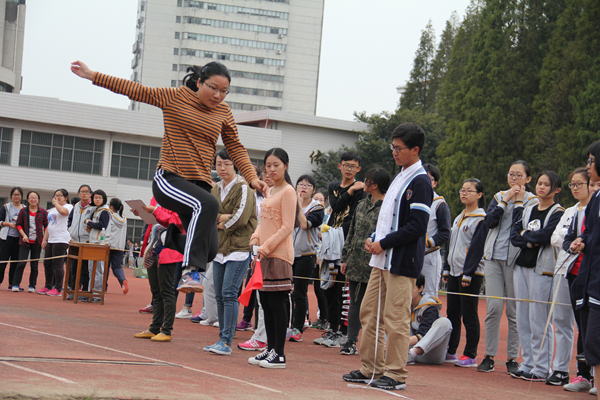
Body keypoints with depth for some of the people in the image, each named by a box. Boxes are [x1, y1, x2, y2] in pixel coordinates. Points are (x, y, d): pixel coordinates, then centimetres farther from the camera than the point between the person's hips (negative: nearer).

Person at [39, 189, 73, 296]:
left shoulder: (68, 207, -2)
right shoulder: (52, 210, 23)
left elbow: (63, 211, -27)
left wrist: (56, 203, -9)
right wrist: (44, 240, 19)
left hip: (61, 240, -9)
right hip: (51, 240, 9)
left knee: (57, 265, -8)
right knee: (47, 264, 9)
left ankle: (58, 288, -3)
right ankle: (48, 286, 19)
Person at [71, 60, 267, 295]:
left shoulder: (223, 112, 11)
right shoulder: (175, 97, 0)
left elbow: (236, 148, 17)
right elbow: (134, 90, 2)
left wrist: (251, 178, 4)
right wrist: (92, 75, 0)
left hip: (199, 184, 5)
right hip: (169, 179, -5)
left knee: (209, 250, -6)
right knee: (207, 204, -36)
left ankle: (167, 239, 25)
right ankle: (191, 272, -36)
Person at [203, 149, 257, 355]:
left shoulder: (243, 188, -6)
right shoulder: (215, 189, 15)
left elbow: (241, 218, -15)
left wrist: (221, 224, -3)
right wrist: (222, 217, -11)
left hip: (239, 248, -7)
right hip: (219, 249, 7)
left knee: (229, 293, -13)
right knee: (219, 295, 7)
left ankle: (227, 342, -12)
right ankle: (222, 339, 13)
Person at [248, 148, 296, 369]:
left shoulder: (288, 191, -7)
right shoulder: (270, 191, 19)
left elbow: (287, 227, -12)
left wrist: (267, 247, -17)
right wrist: (256, 239, 2)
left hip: (279, 254, -8)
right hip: (264, 254, 8)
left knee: (276, 303, -7)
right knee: (266, 303, 9)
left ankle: (279, 354, -4)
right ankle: (270, 349, 16)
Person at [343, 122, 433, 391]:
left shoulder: (420, 182, -12)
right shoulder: (400, 177, 17)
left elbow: (417, 226, -19)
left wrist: (383, 244, -15)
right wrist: (374, 240, 9)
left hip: (402, 262, -9)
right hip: (383, 259, 9)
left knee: (395, 319, -5)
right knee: (369, 312, 11)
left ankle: (396, 375, 3)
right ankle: (370, 369, 20)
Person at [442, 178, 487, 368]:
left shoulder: (481, 219, -9)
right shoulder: (459, 218, 17)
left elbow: (477, 249, -14)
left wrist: (468, 274, -17)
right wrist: (446, 269, 15)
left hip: (471, 274, -8)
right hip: (454, 272, 8)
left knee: (469, 315, -4)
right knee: (452, 313, 11)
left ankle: (471, 355, 2)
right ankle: (450, 351, 19)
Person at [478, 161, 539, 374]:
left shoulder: (532, 201, 4)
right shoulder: (499, 196, 14)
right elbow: (489, 222, 0)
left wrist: (519, 202, -10)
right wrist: (505, 201, -6)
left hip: (516, 259, -2)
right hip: (493, 256, 3)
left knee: (514, 310, -1)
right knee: (493, 307, -4)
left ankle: (512, 358, 6)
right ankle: (489, 356, 1)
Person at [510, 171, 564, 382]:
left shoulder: (558, 213, -3)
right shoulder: (528, 210, 16)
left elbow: (545, 236, -17)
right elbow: (514, 235, 5)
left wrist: (525, 235, -3)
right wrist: (531, 242, -12)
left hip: (542, 268, -7)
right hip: (522, 266, 7)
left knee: (539, 321, -7)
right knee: (522, 319, 8)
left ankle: (541, 369, -2)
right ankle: (527, 365, 15)